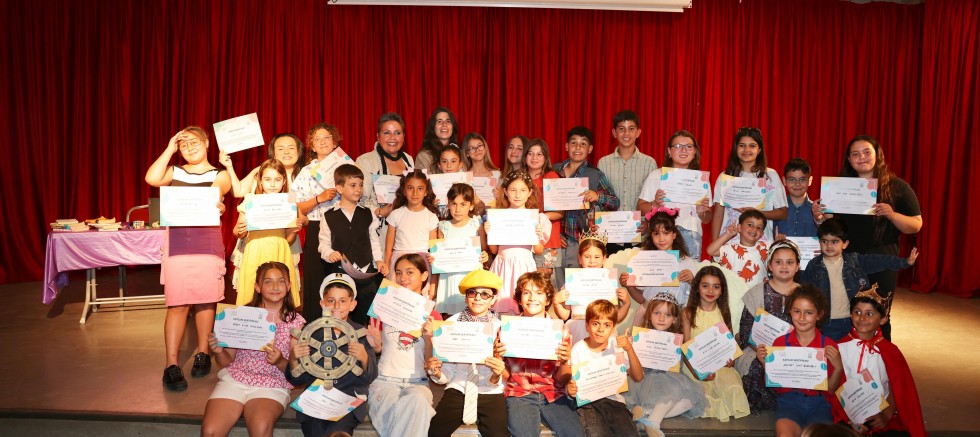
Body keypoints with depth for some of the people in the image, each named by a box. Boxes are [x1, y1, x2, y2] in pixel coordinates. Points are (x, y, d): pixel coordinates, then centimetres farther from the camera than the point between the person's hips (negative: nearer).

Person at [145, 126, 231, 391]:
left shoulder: (220, 175, 9)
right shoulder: (174, 172, 14)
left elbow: (219, 188, -14)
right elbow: (152, 179, -7)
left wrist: (217, 201, -36)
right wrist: (169, 149, 0)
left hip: (208, 245, -1)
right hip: (177, 244, 1)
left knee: (205, 301, 4)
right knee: (177, 304, -4)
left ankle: (202, 353, 20)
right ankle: (171, 365, -3)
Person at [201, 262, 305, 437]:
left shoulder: (296, 322, 3)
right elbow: (228, 361, 11)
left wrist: (279, 361, -17)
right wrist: (219, 351, -11)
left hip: (272, 385, -2)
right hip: (234, 379, 2)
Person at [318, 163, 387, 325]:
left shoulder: (367, 214, 7)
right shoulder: (329, 216, 0)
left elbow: (374, 240, 11)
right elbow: (324, 242, 2)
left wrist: (379, 260, 0)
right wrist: (329, 253, -18)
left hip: (366, 272, 2)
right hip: (340, 273, -2)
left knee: (363, 317, 8)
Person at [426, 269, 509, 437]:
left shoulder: (500, 327, -2)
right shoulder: (451, 323, 1)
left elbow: (495, 382, 0)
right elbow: (447, 374, 5)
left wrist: (496, 375, -22)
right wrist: (437, 372, -16)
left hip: (490, 392, -1)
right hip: (458, 390, 1)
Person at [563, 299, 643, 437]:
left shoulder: (618, 346, 2)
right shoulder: (578, 349, -3)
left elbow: (638, 377, -4)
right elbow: (569, 380, 2)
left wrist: (629, 349, -15)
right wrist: (570, 389, -22)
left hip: (613, 399, 2)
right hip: (587, 402, -2)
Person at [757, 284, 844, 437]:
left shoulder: (829, 346, 3)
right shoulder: (780, 342, 5)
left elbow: (831, 390, 7)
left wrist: (838, 368, -9)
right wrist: (765, 363, -7)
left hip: (818, 403, 0)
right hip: (788, 401, 0)